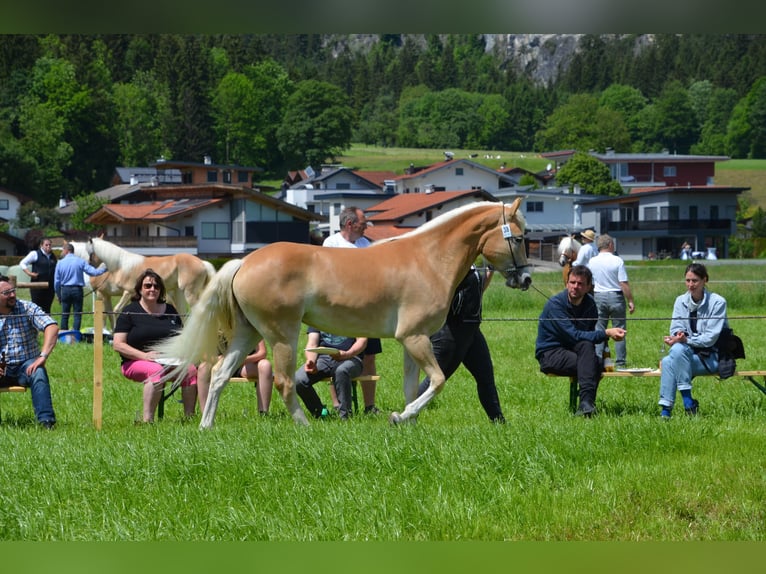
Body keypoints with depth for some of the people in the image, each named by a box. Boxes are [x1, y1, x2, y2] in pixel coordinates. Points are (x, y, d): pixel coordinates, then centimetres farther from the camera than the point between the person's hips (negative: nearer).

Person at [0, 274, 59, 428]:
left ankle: (46, 421, -38)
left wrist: (43, 356, -28)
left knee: (38, 373, -34)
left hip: (25, 366, -1)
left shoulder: (27, 308, -2)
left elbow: (52, 327, -14)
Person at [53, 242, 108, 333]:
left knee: (65, 314, 10)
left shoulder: (60, 263, -1)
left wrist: (58, 295, 14)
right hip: (77, 289, -1)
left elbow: (56, 281, 3)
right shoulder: (80, 261, -5)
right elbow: (93, 272, -9)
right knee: (77, 314, 2)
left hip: (65, 290, 1)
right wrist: (104, 269, 8)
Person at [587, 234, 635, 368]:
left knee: (598, 330, 6)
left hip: (598, 297, 3)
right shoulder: (617, 260, -8)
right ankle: (620, 361, 5)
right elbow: (624, 283, -11)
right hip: (616, 296, -3)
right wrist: (630, 301, -6)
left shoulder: (592, 262, 2)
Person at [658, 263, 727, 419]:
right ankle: (665, 409, -31)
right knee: (667, 362, -29)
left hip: (711, 357, -4)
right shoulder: (681, 301, 8)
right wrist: (678, 335, -21)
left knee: (678, 350, -32)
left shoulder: (717, 302, -8)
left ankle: (687, 400, -30)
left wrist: (686, 340, -25)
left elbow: (711, 338, -14)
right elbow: (675, 328, 4)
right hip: (688, 353, 4)